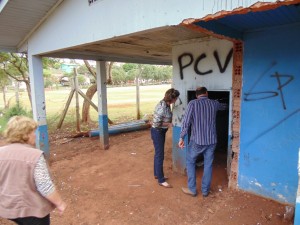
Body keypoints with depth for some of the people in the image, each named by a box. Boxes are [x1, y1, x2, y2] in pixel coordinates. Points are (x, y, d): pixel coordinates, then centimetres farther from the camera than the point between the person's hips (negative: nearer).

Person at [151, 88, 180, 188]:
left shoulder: (167, 104, 1)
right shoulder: (162, 107, -27)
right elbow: (156, 123, -25)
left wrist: (169, 122, 2)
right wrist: (168, 124, -15)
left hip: (161, 131, 9)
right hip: (157, 132, -9)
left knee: (158, 154, 19)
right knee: (160, 155, 0)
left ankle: (157, 174, 35)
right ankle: (161, 180, 13)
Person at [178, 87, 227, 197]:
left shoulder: (192, 103, -8)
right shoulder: (214, 103, 4)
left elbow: (186, 122, -15)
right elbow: (224, 106, 29)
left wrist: (181, 138, -8)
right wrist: (224, 104, 52)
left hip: (197, 140, -3)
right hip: (211, 140, 4)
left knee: (190, 162, 15)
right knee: (208, 165, 15)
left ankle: (192, 189, 19)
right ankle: (205, 190, 26)